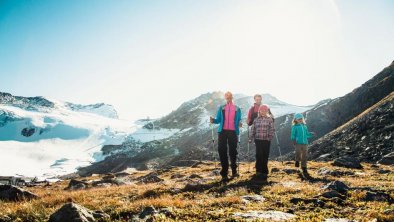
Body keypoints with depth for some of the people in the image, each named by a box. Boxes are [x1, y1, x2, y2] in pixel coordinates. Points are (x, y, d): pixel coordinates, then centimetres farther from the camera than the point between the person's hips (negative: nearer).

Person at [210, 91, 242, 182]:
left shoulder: (237, 109, 9)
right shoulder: (221, 108, 10)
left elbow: (238, 120, 11)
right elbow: (218, 120, 7)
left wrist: (239, 124, -11)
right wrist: (213, 120, -14)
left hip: (233, 132, 0)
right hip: (223, 131, 0)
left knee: (233, 151, 7)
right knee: (222, 150, -5)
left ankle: (234, 171, 24)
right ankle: (224, 173, 0)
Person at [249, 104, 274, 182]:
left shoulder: (270, 119, 4)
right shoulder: (256, 120, 9)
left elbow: (272, 129, 0)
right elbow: (253, 130, 10)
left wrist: (270, 137, -12)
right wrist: (251, 138, 3)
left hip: (266, 140, 0)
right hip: (258, 140, 1)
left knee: (265, 156, 4)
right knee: (259, 155, -7)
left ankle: (264, 171, 15)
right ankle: (259, 171, 2)